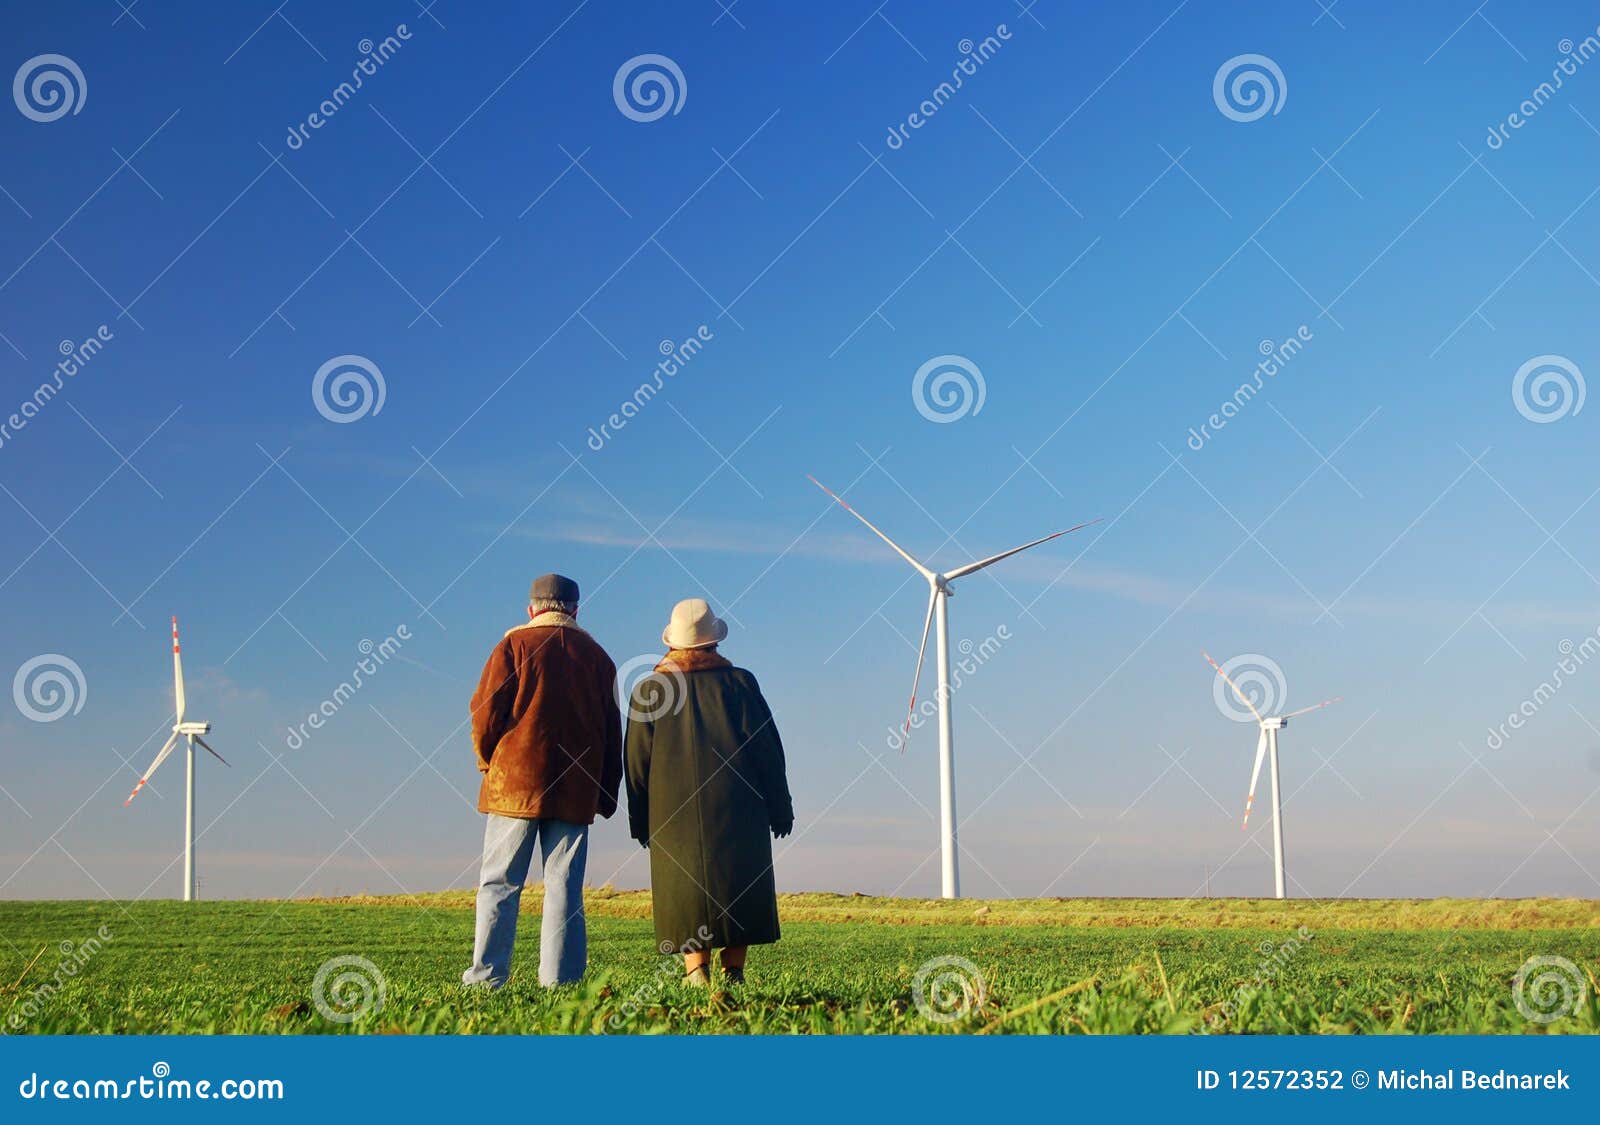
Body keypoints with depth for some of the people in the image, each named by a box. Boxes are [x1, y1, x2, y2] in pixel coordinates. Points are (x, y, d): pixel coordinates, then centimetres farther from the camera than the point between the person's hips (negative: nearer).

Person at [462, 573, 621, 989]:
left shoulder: (514, 644, 2)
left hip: (514, 782, -2)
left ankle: (486, 977, -3)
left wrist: (487, 760, 12)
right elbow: (612, 730, 12)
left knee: (498, 883, 1)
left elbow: (486, 711, -4)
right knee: (565, 887, 3)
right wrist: (607, 794, 16)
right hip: (576, 790, 3)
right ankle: (560, 981, -1)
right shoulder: (596, 655, 12)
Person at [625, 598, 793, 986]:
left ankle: (696, 971, -6)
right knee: (737, 885, 5)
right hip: (737, 810, 0)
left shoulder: (648, 691, 3)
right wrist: (780, 807, 9)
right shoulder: (739, 682, 0)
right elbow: (768, 749, 2)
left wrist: (640, 821, 14)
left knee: (685, 888, 2)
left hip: (673, 814, 1)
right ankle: (733, 970, 3)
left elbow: (637, 761, 6)